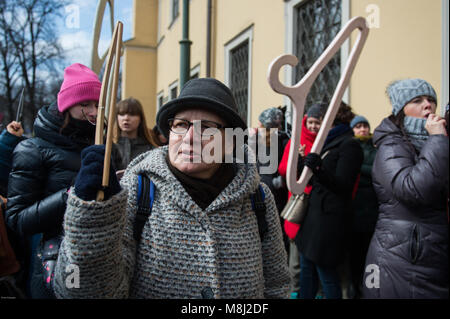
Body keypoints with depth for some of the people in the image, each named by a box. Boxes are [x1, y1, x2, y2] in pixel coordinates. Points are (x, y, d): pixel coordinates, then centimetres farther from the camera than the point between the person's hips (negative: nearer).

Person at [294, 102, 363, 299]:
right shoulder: (329, 142, 18)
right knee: (307, 267, 14)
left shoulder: (349, 145, -10)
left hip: (329, 217, -9)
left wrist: (318, 169, -29)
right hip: (315, 211, 9)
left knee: (325, 270, 0)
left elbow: (342, 185, -18)